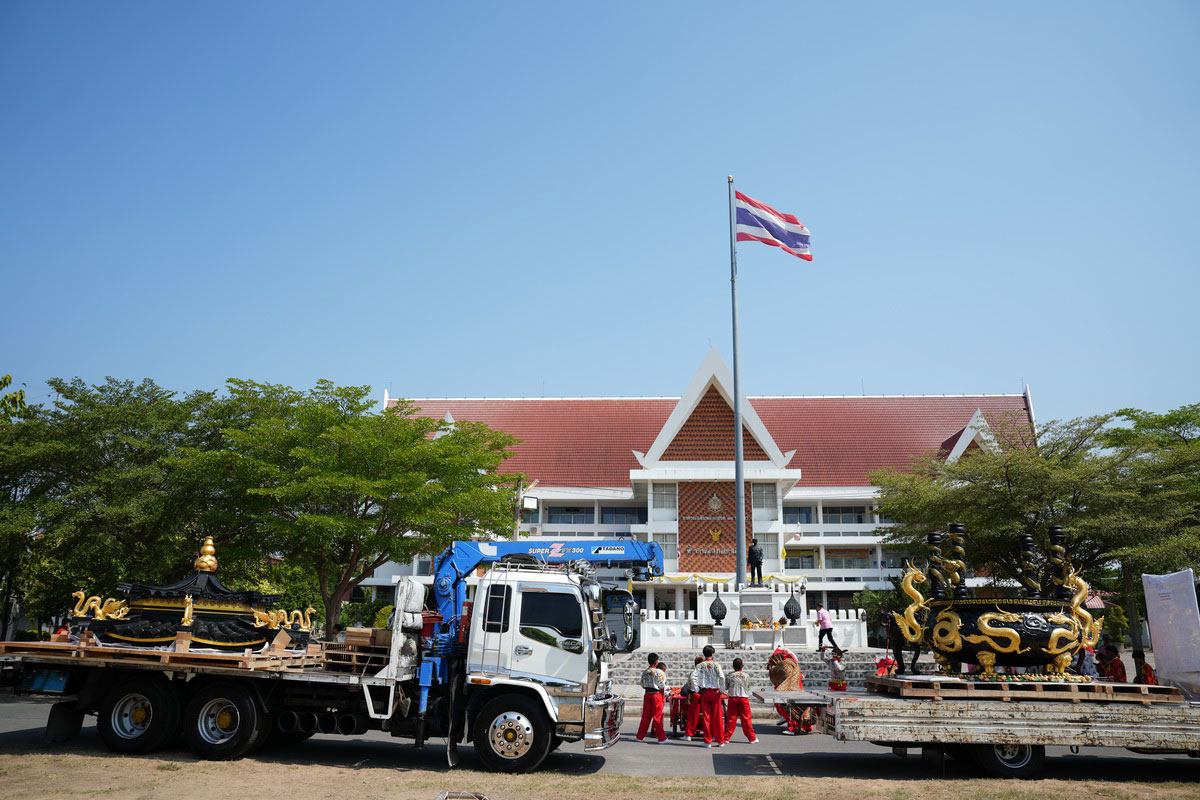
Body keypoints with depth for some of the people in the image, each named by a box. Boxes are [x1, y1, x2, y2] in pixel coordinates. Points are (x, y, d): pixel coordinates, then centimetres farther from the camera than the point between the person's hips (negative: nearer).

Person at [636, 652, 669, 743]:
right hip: (656, 694, -5)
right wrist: (663, 695, 5)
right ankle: (661, 738, 3)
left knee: (646, 715, 12)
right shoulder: (658, 672, -12)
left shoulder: (644, 672, 5)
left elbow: (643, 685, 9)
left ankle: (640, 736, 15)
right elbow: (662, 686, -9)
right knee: (658, 716, 0)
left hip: (647, 694, 5)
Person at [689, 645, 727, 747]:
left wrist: (696, 690, 2)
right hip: (715, 692, -1)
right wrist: (721, 689, -3)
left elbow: (693, 677, -8)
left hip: (704, 692, 1)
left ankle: (708, 741, 6)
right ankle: (720, 741, 11)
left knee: (706, 717, 5)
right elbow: (722, 677, -15)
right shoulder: (716, 665, -5)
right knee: (717, 717, 6)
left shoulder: (700, 665, 1)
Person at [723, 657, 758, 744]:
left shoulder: (730, 675, -2)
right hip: (744, 698, 0)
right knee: (746, 719, 4)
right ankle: (752, 738, 9)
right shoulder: (746, 676, -1)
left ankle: (726, 737, 9)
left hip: (733, 698, 0)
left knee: (731, 718, 6)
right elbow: (748, 688, 9)